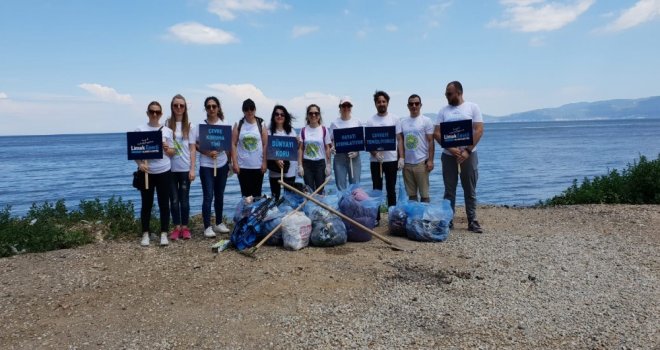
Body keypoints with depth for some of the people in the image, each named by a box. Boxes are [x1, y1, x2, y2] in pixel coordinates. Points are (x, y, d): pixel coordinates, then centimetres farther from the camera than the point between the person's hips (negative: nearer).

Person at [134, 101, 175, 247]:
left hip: (163, 172, 1)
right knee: (146, 204, 7)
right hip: (146, 172, -1)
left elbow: (172, 152, 8)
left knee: (164, 203, 5)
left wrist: (167, 148, -14)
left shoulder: (167, 131, 4)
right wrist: (140, 163, -17)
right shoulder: (140, 129, 1)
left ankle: (164, 234, 14)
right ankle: (145, 234, 17)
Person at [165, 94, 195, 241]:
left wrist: (192, 169, -3)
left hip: (185, 168, 0)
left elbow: (192, 149, 1)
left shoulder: (189, 125, 2)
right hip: (171, 168, 1)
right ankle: (176, 227, 15)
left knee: (184, 198, 5)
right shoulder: (167, 124, 2)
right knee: (173, 199, 5)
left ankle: (185, 227, 15)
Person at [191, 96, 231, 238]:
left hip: (222, 164, 3)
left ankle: (219, 223, 25)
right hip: (206, 165, -3)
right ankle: (207, 227, 1)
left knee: (219, 195, 12)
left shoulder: (225, 125, 4)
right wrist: (207, 153, -17)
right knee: (208, 196, -5)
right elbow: (194, 144, -3)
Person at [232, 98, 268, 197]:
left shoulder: (261, 125, 2)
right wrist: (235, 162, -6)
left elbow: (265, 145, 1)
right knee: (245, 193, 3)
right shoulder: (238, 125, 2)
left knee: (257, 194, 6)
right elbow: (233, 144, 0)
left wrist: (264, 162, -5)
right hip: (242, 166, 0)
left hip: (258, 166, 0)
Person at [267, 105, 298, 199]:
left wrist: (298, 144, -9)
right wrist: (276, 159, -22)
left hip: (290, 169, 2)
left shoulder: (291, 131, 9)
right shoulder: (269, 132, 0)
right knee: (275, 196, 5)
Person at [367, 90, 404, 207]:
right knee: (377, 190, 6)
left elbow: (399, 140, 4)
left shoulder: (394, 119, 3)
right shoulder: (370, 121, 2)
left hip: (392, 160, 0)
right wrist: (375, 154, -16)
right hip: (375, 161, 0)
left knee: (391, 189, 9)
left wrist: (401, 157, -5)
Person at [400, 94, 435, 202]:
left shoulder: (426, 120, 0)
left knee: (424, 194, -1)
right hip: (407, 163, 4)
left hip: (421, 162, -4)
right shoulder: (403, 122, 11)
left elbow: (431, 142, -3)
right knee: (411, 194, 9)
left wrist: (430, 160, -10)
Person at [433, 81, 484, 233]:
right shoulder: (443, 110, 7)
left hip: (468, 155, -2)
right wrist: (451, 148, -14)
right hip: (448, 155, 2)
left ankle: (472, 222, 12)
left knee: (470, 190, 4)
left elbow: (479, 130, -5)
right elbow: (437, 133, 0)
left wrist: (467, 150, -15)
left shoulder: (472, 107, 2)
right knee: (449, 191, 6)